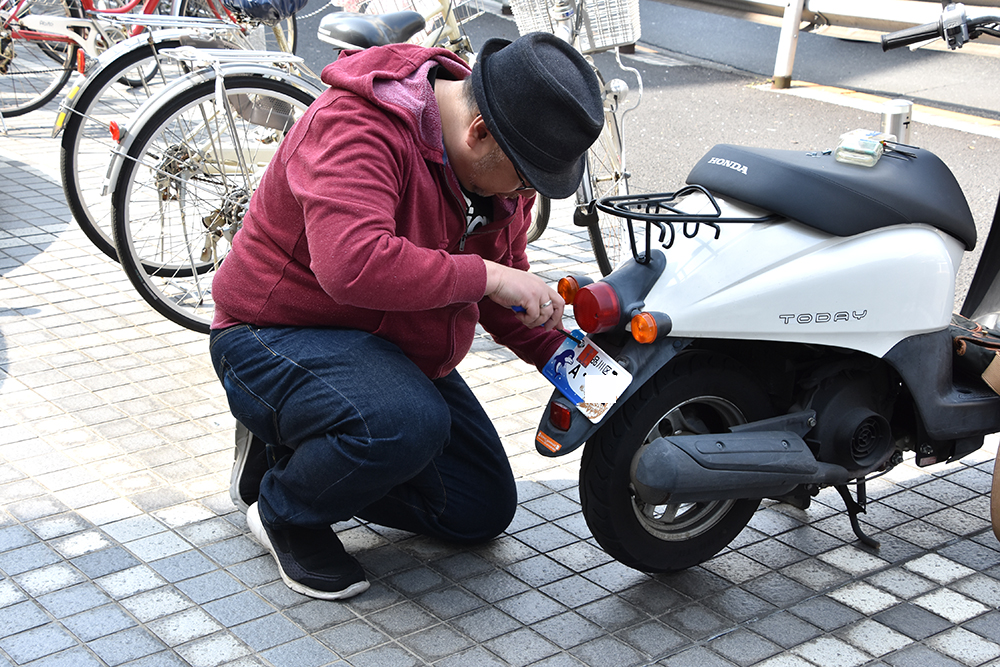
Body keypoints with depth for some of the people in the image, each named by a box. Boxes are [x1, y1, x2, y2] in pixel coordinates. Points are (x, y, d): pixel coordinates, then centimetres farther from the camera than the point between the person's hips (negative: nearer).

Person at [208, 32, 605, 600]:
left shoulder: (497, 159, -3)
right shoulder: (356, 129, -29)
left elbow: (503, 282, 9)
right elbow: (353, 264, -45)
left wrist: (557, 351, -6)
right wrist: (484, 276, -37)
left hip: (394, 350, 9)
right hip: (276, 337, -8)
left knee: (484, 512, 10)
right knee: (407, 426, -39)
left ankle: (297, 451, 19)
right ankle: (286, 510, -7)